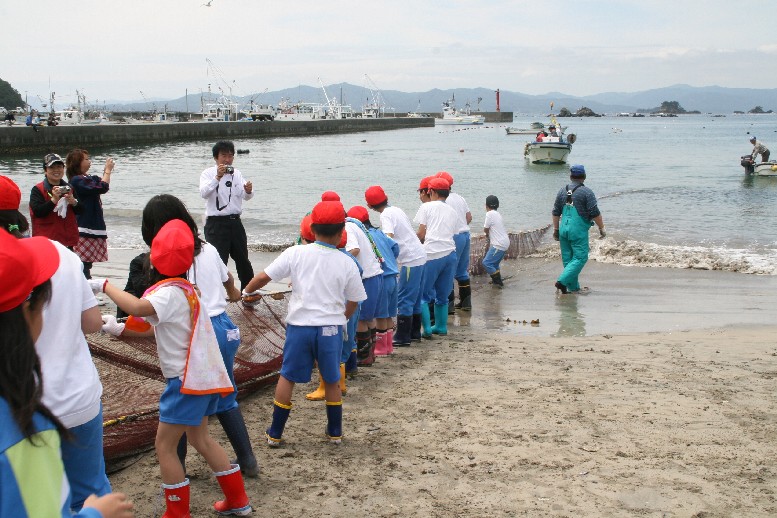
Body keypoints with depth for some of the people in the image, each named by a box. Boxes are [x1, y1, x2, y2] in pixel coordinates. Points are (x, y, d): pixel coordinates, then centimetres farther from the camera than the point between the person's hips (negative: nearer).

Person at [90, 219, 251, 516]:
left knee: (165, 446, 2)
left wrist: (105, 286, -26)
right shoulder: (185, 288, 13)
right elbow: (153, 324, 24)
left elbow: (138, 308, -38)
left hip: (188, 380, -10)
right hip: (206, 376, 10)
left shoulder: (169, 292, -18)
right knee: (199, 438, 23)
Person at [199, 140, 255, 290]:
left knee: (243, 260, 14)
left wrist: (248, 191, -19)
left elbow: (246, 196, 4)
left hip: (235, 222, 5)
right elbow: (204, 193, -21)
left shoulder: (237, 173, 11)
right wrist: (218, 177, -34)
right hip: (216, 223, -5)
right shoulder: (208, 173, -3)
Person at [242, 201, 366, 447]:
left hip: (299, 326, 0)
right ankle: (335, 432, 28)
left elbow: (264, 276, -4)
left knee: (287, 377, 13)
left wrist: (246, 291, 15)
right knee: (332, 380, 17)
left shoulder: (296, 254, -5)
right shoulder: (346, 263, -3)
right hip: (331, 328, 1)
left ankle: (275, 433, 20)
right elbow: (354, 302, 6)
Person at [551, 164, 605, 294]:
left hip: (564, 229, 6)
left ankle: (573, 287, 16)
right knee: (580, 257, 0)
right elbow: (595, 213, -10)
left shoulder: (562, 191, 8)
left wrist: (556, 229, 21)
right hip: (578, 231, -6)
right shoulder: (586, 192, -8)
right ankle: (562, 281, -14)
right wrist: (601, 228, 0)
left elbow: (556, 212, 12)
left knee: (567, 258, 12)